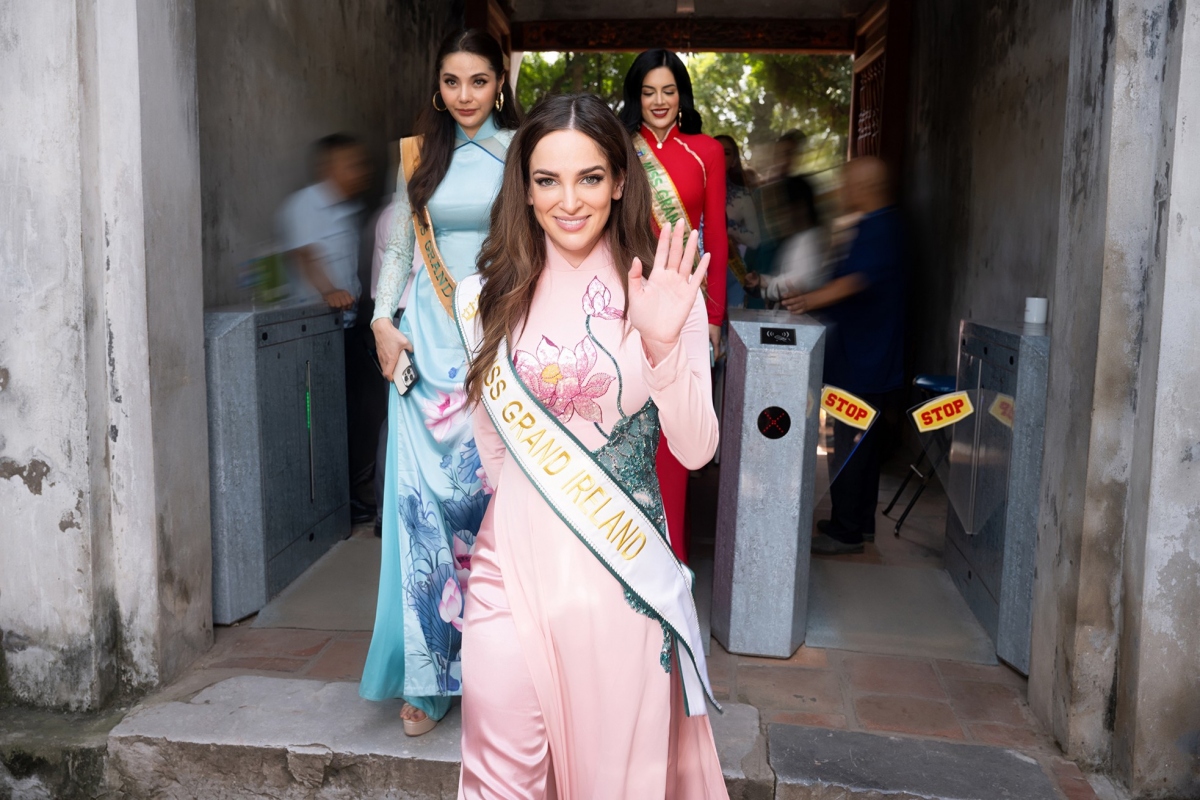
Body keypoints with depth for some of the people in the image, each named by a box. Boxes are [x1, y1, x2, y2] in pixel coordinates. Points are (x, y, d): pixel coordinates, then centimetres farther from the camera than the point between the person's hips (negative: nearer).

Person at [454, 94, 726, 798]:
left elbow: (696, 449, -9)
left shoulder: (662, 291, -3)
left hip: (623, 569, -1)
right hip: (515, 561, 2)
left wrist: (662, 346, -22)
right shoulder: (489, 300, 3)